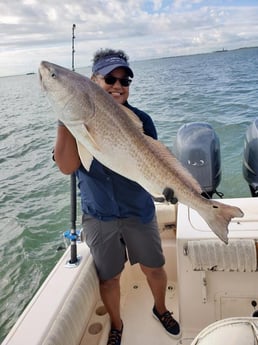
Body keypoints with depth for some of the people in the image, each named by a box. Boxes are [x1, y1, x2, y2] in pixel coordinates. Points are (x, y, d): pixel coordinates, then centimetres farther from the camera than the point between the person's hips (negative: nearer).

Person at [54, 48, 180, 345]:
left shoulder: (140, 119, -5)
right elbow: (67, 166, -23)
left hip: (139, 211, 1)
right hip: (98, 215, -1)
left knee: (154, 269, 17)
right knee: (108, 278, 14)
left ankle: (160, 309, 49)